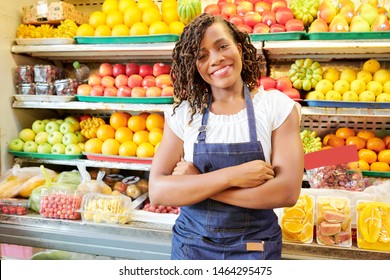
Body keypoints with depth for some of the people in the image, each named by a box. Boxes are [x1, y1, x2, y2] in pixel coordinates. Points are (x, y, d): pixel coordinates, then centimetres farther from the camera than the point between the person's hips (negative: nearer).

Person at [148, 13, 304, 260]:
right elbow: (157, 191, -13)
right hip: (191, 245, 1)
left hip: (255, 247, -1)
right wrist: (230, 176, -24)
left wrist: (195, 182, -18)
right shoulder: (183, 114, -6)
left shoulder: (277, 106, -10)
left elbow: (287, 191, -18)